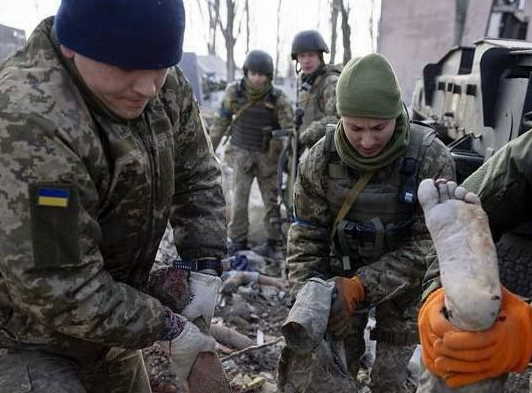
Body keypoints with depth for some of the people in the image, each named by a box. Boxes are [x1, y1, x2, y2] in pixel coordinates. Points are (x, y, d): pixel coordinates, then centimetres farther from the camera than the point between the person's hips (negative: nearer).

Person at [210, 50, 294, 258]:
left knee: (272, 199, 5)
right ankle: (237, 241, 11)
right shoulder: (234, 92, -6)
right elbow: (221, 122, 5)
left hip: (269, 155, -1)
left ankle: (274, 243, 17)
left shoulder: (278, 97, -11)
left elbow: (289, 129, -11)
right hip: (242, 153, 1)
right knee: (239, 198, -2)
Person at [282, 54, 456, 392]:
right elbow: (306, 236, -8)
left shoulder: (431, 159, -22)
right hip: (342, 275, 2)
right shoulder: (320, 159, -15)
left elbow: (428, 245, -21)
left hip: (404, 284, -1)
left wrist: (361, 286, -29)